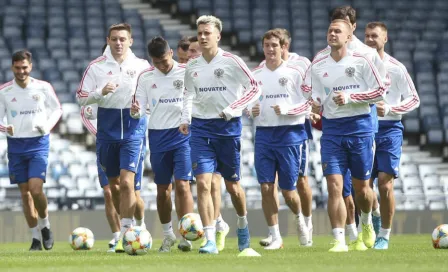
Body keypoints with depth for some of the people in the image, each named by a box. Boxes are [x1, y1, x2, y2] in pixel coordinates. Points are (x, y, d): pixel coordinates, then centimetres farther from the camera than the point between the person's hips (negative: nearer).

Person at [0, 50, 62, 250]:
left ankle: (45, 225, 11)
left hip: (38, 143, -2)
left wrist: (48, 126, -7)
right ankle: (36, 238, 13)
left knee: (36, 189, -16)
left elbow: (57, 110, 11)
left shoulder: (43, 88, -2)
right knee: (25, 192, 4)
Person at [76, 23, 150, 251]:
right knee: (113, 183, 11)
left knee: (127, 182, -14)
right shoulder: (96, 67, 1)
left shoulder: (142, 66, 1)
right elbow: (80, 97, 1)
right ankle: (127, 223, 29)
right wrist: (101, 92, -17)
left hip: (133, 128, -2)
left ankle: (125, 232, -15)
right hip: (107, 128, 2)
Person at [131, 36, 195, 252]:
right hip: (158, 135, 3)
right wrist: (136, 111, -18)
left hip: (183, 134, -3)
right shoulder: (145, 78, 4)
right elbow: (141, 108, 4)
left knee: (182, 185, -13)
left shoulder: (187, 73, -3)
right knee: (162, 188, 10)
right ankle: (167, 234, 25)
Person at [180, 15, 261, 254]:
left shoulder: (231, 62, -6)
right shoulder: (192, 66, 6)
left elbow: (254, 88, -5)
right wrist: (185, 119, 5)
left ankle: (243, 223, 40)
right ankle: (210, 240, -15)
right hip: (200, 127, 3)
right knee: (203, 182, -13)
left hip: (228, 127, -2)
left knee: (232, 185, 9)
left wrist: (232, 109, -15)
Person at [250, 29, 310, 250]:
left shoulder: (294, 72, -1)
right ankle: (275, 237, 1)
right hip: (264, 133, 3)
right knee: (266, 187, -5)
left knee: (288, 189, 0)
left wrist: (286, 110, -18)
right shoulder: (255, 75, 9)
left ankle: (300, 219, 32)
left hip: (289, 133, -3)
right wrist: (251, 111, -4)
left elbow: (307, 103, -3)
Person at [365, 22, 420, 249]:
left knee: (385, 184, -9)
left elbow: (414, 100, 2)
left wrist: (389, 109, -12)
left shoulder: (396, 68, -1)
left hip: (389, 130, -3)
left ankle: (385, 235, 0)